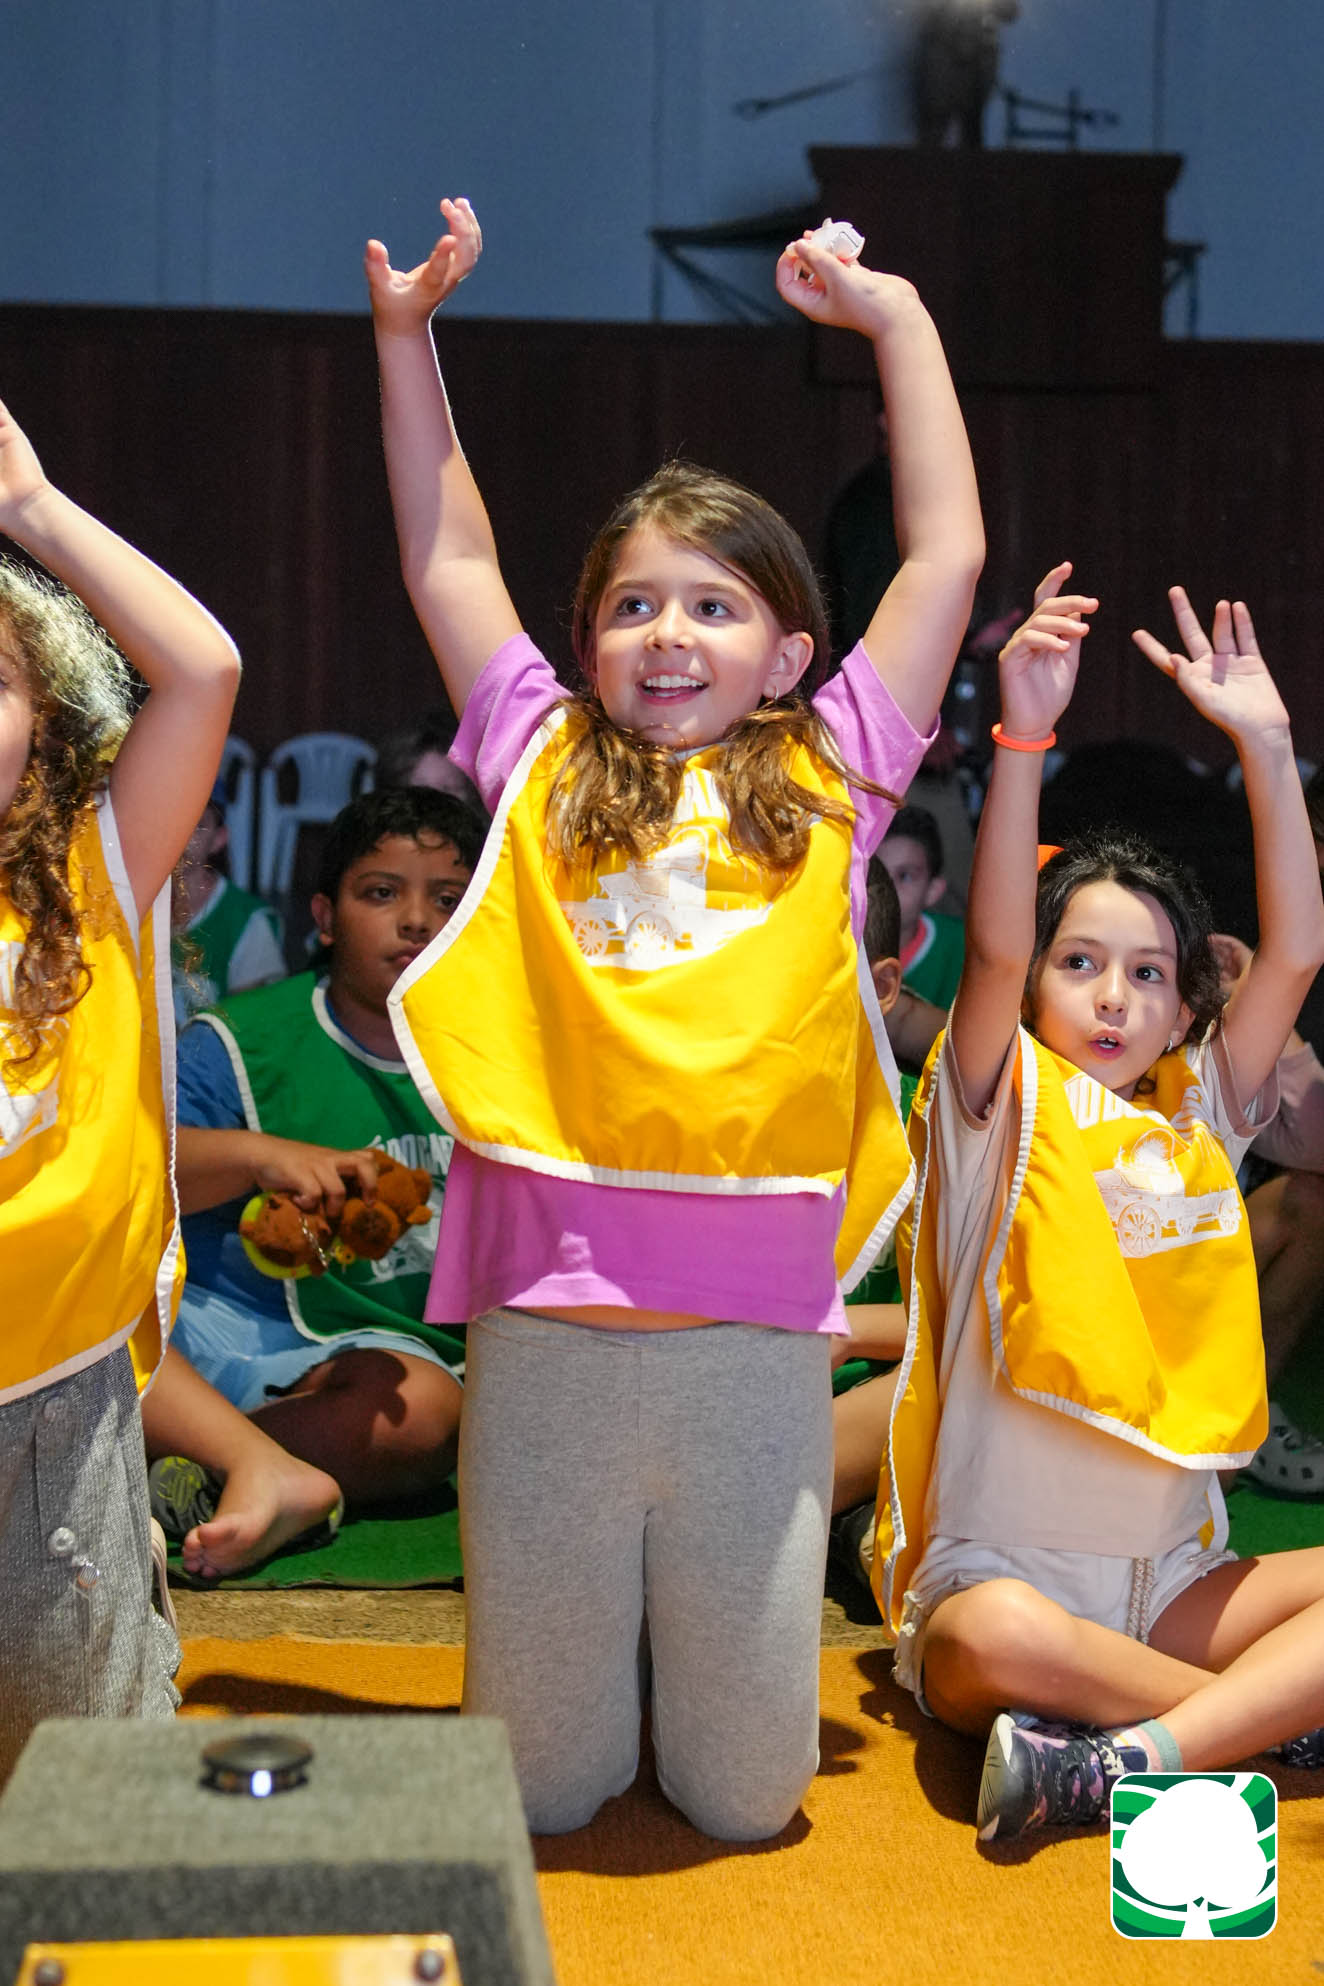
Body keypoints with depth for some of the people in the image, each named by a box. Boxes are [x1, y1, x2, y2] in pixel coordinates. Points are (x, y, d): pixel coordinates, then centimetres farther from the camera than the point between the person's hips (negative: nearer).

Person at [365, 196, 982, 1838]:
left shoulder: (825, 778, 9)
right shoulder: (547, 769, 10)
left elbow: (947, 553, 11)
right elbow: (447, 562, 15)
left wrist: (896, 319, 16)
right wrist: (406, 335, 13)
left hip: (757, 1330, 0)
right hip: (549, 1322, 0)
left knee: (743, 1795, 12)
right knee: (542, 1788, 12)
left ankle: (695, 1674, 44)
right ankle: (583, 1679, 44)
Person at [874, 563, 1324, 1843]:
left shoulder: (1194, 1117, 9)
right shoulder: (1005, 1111, -2)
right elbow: (994, 949, -20)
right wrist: (1022, 736, -29)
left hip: (1172, 1580, 5)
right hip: (997, 1575, -5)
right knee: (1001, 1641, -37)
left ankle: (1135, 1761, -28)